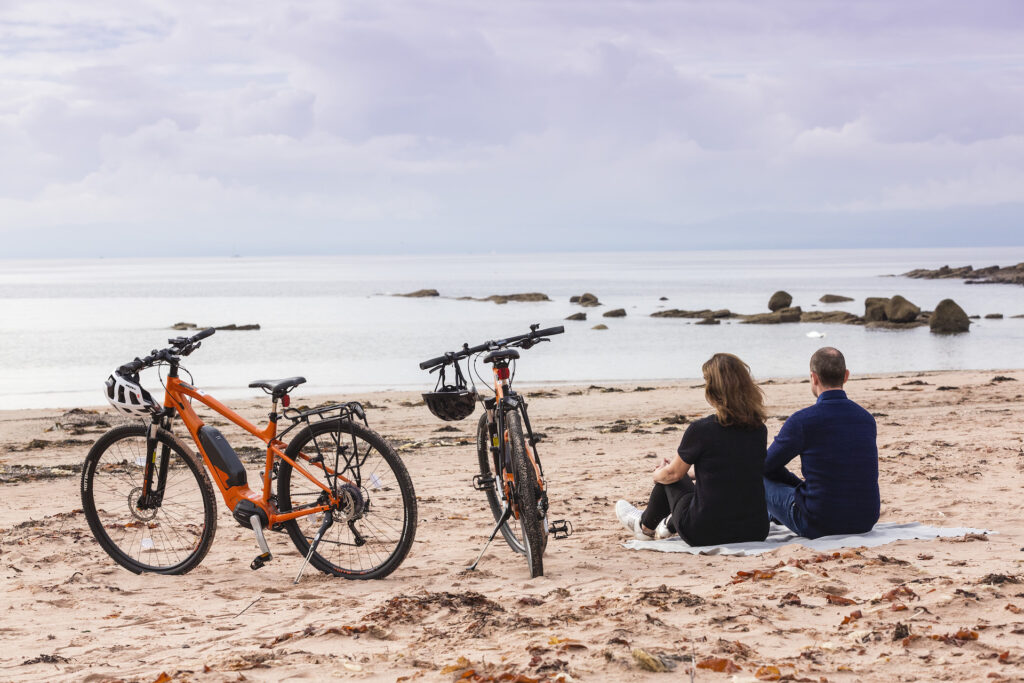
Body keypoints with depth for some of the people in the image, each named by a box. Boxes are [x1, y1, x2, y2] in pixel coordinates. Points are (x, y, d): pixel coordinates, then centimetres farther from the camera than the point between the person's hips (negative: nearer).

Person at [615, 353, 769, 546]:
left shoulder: (700, 430, -15)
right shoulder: (759, 430, 0)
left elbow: (673, 473, 0)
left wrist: (657, 474, 25)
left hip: (705, 535, -4)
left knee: (669, 478, 24)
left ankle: (646, 526, 49)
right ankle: (670, 524, 49)